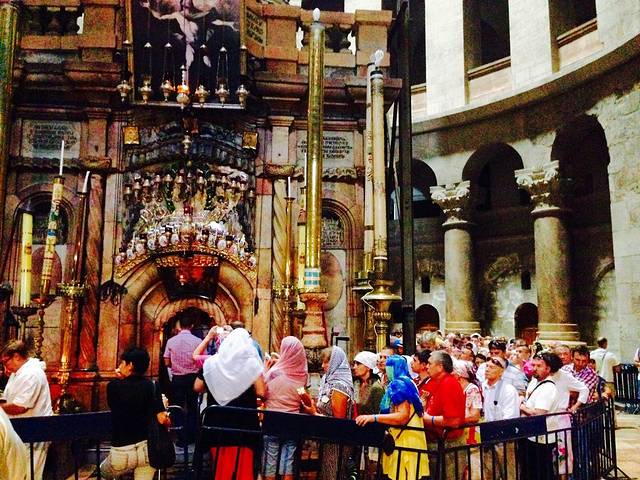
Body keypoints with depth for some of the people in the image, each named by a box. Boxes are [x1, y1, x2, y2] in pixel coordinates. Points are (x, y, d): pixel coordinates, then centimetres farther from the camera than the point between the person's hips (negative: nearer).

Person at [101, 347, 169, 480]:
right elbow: (163, 419, -11)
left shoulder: (113, 386, -6)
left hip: (121, 452, 0)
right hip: (147, 449, 0)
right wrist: (168, 420, 10)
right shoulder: (151, 386, -4)